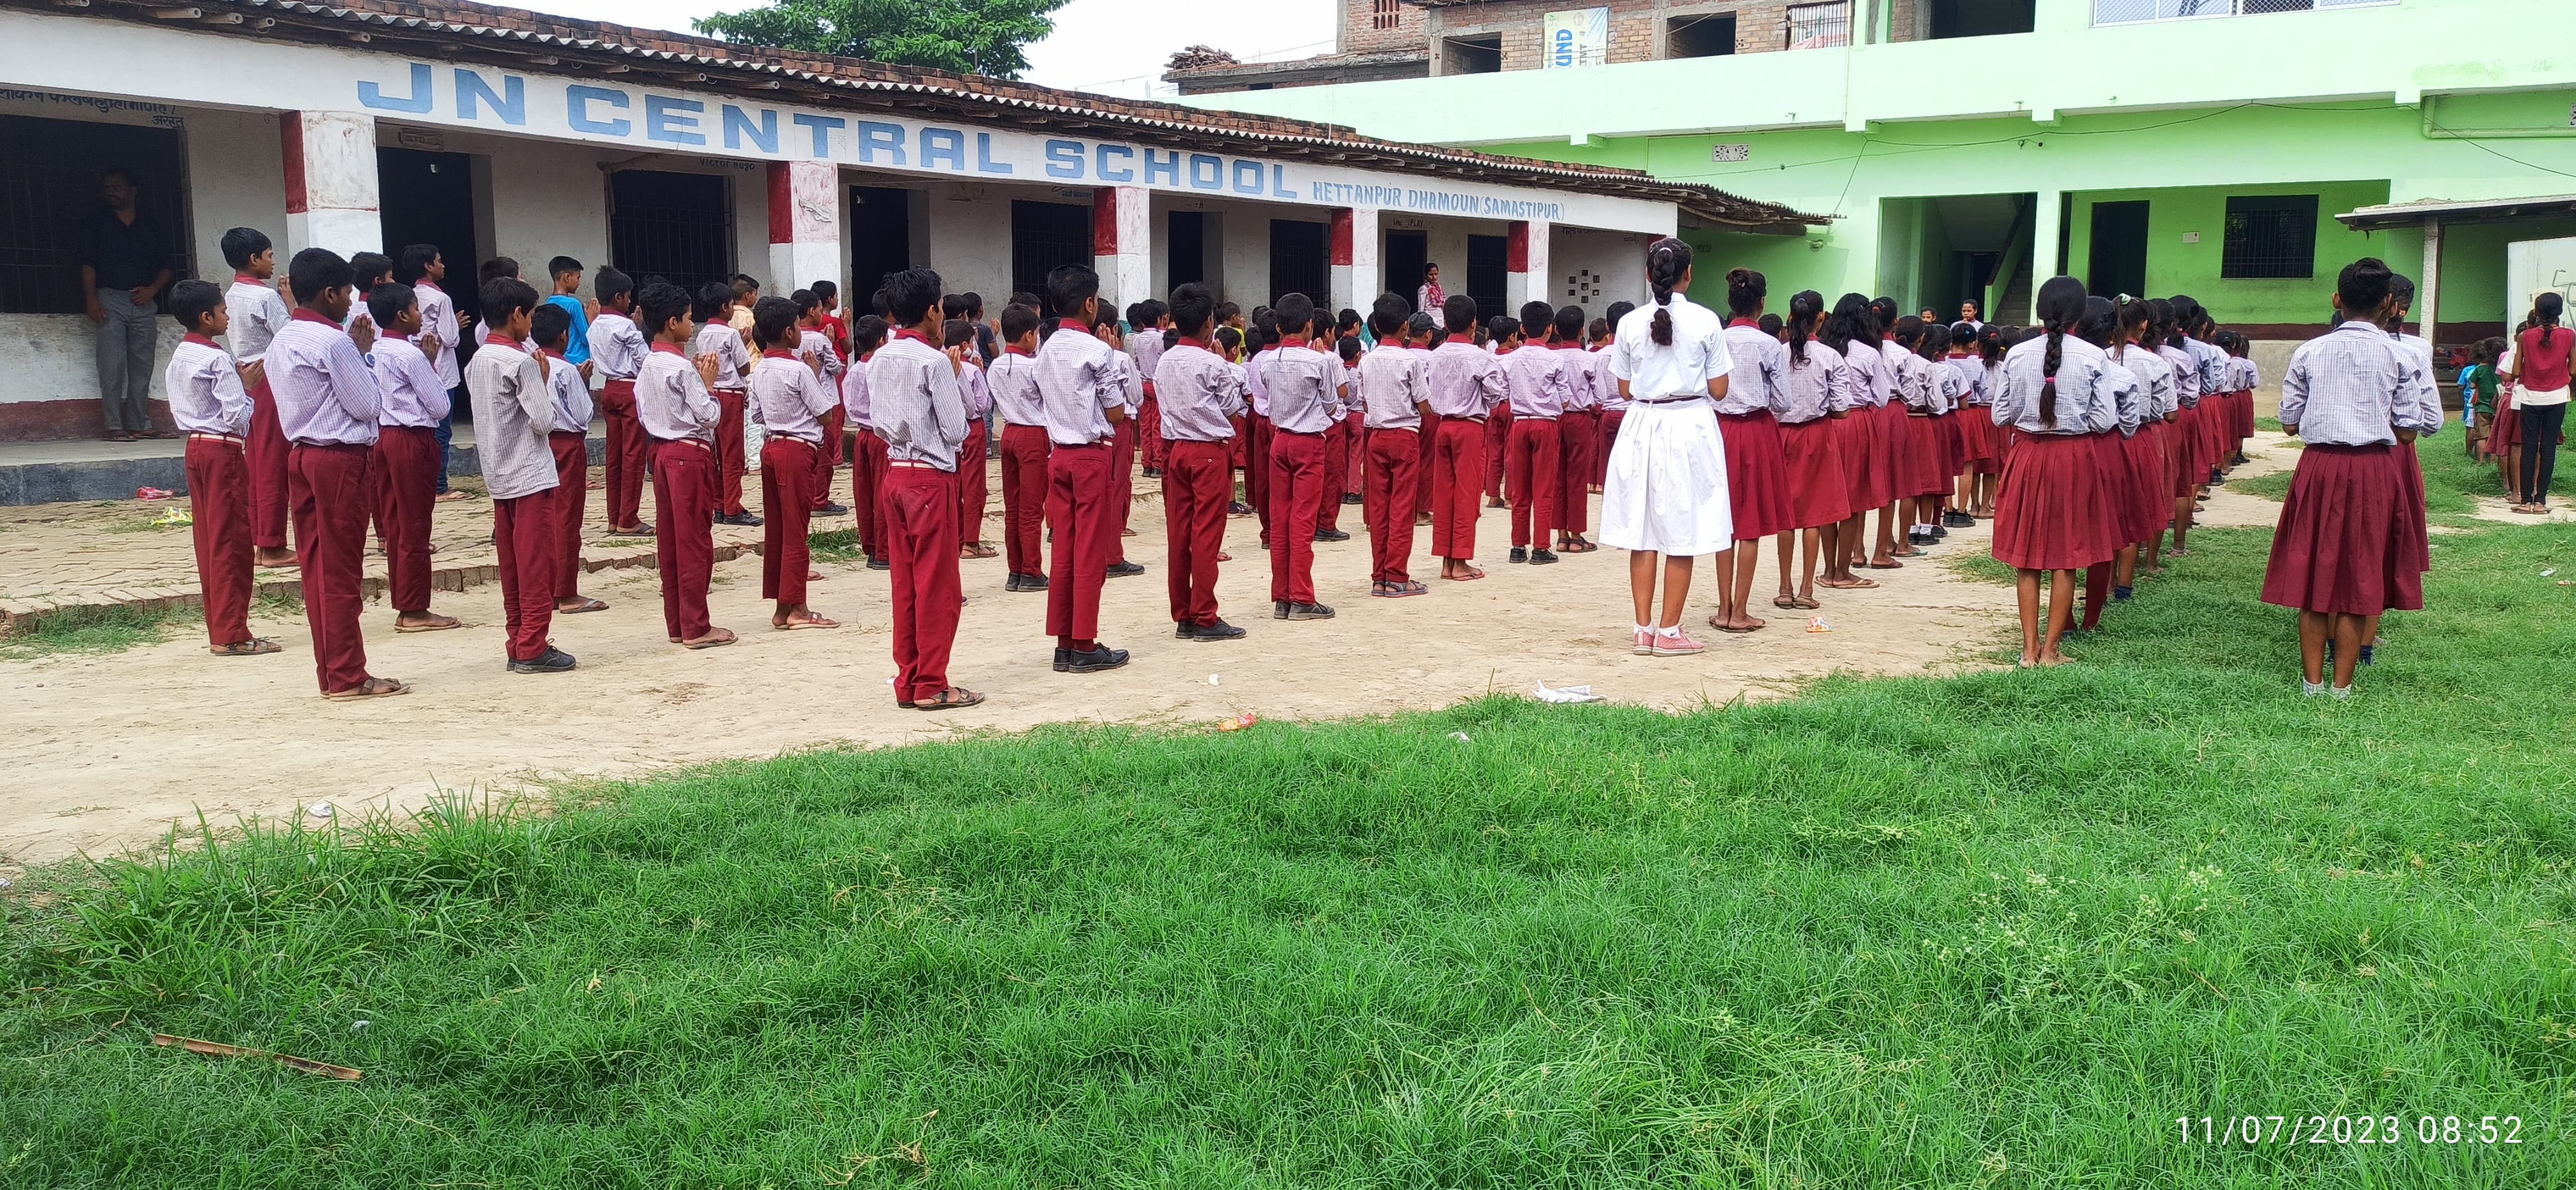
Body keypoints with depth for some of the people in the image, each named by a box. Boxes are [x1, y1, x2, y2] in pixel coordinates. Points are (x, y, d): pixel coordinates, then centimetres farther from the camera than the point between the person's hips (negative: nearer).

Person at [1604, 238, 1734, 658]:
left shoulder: (1631, 323, -1)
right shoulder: (1706, 322, -6)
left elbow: (1624, 389, 5)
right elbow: (1718, 390, -3)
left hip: (1642, 427, 2)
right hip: (1691, 427, -2)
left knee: (1642, 530, 9)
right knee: (1682, 532, 4)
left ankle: (1644, 628, 13)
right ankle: (1669, 632, 7)